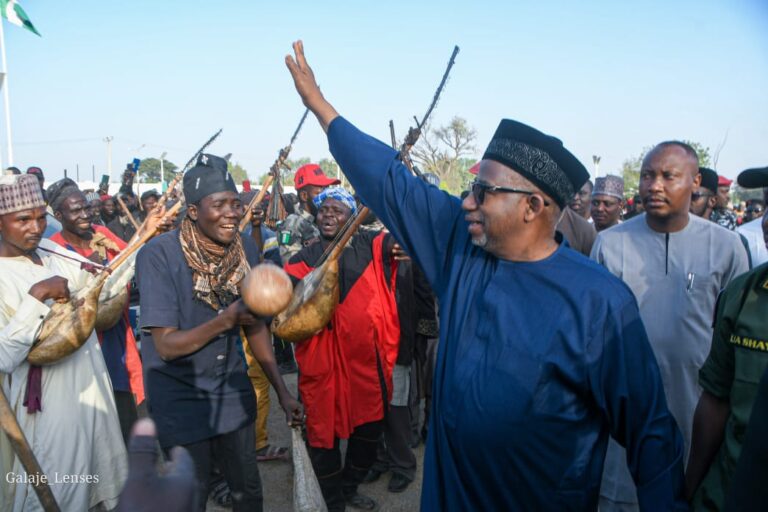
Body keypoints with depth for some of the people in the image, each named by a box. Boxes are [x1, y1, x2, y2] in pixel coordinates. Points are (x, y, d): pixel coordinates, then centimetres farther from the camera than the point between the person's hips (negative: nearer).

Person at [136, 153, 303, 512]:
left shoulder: (246, 249, -5)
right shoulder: (159, 255, -20)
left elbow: (255, 325, 5)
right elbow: (166, 346, -21)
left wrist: (282, 390, 4)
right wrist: (226, 319, -35)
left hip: (233, 393, 4)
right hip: (179, 400, -4)